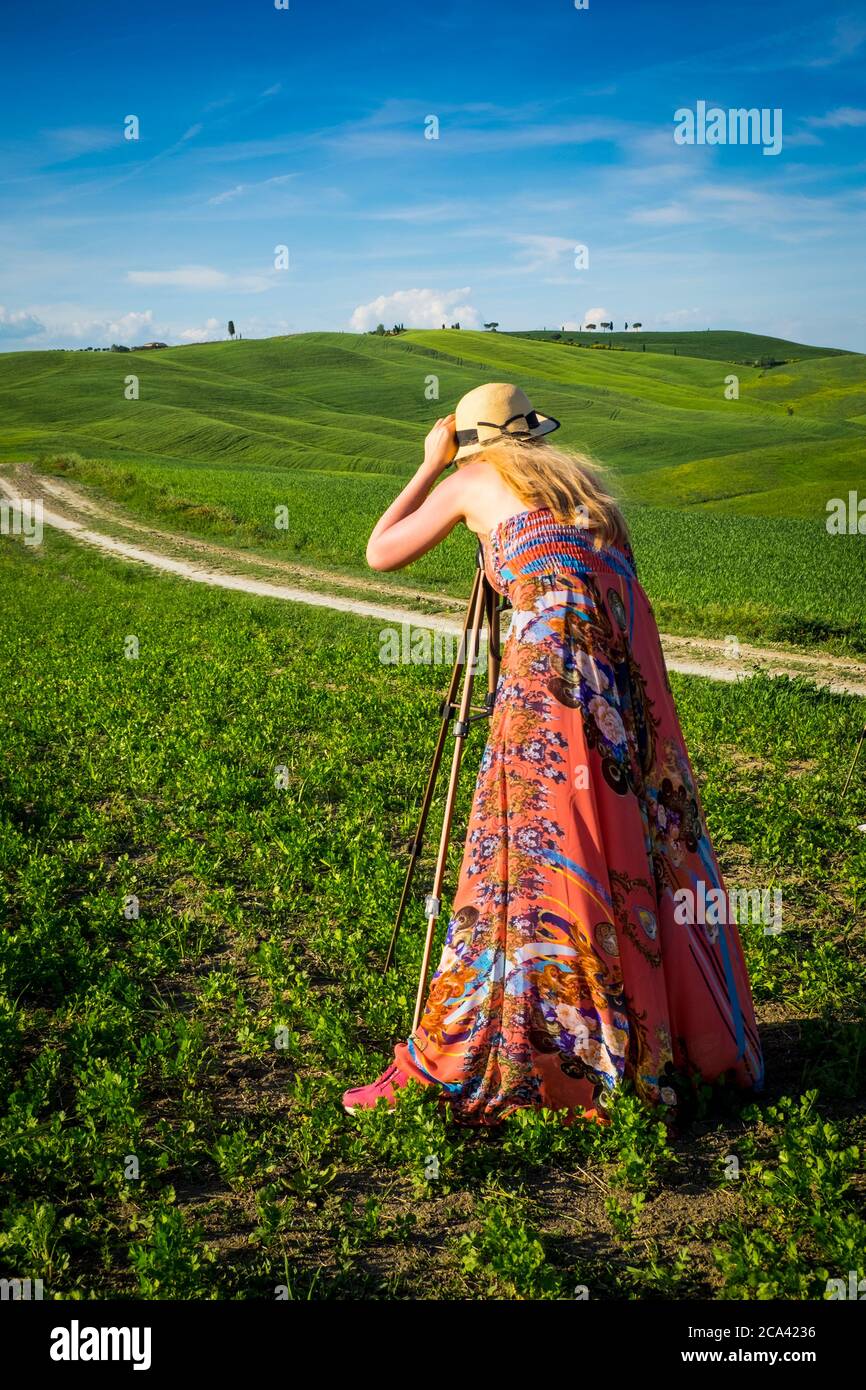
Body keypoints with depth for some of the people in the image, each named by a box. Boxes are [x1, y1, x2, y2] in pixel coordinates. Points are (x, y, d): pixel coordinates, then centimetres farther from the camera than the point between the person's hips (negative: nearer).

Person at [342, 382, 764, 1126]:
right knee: (643, 853, 12)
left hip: (553, 659, -5)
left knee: (527, 855, -7)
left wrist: (429, 466, 32)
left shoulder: (472, 480, 16)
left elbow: (380, 553, 25)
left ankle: (456, 1067, -1)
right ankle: (678, 1041, 22)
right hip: (631, 670, 6)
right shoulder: (582, 480, 29)